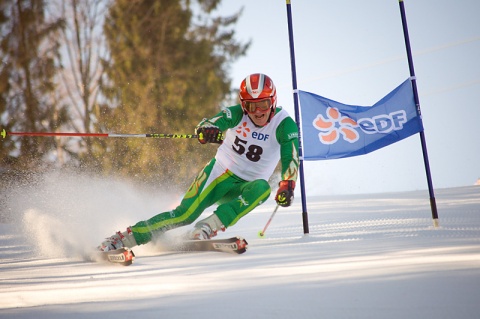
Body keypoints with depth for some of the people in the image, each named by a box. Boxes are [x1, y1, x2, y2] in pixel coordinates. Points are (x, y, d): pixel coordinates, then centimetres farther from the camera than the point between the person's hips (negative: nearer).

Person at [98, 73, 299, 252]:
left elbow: (291, 158, -24)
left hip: (243, 188, 1)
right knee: (185, 214, -22)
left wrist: (287, 186, -43)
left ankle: (207, 228, -38)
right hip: (219, 172, 0)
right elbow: (209, 125, -25)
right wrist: (206, 130, -50)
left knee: (262, 188, -34)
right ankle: (121, 239, -19)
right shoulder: (236, 114, -9)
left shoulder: (284, 125, -11)